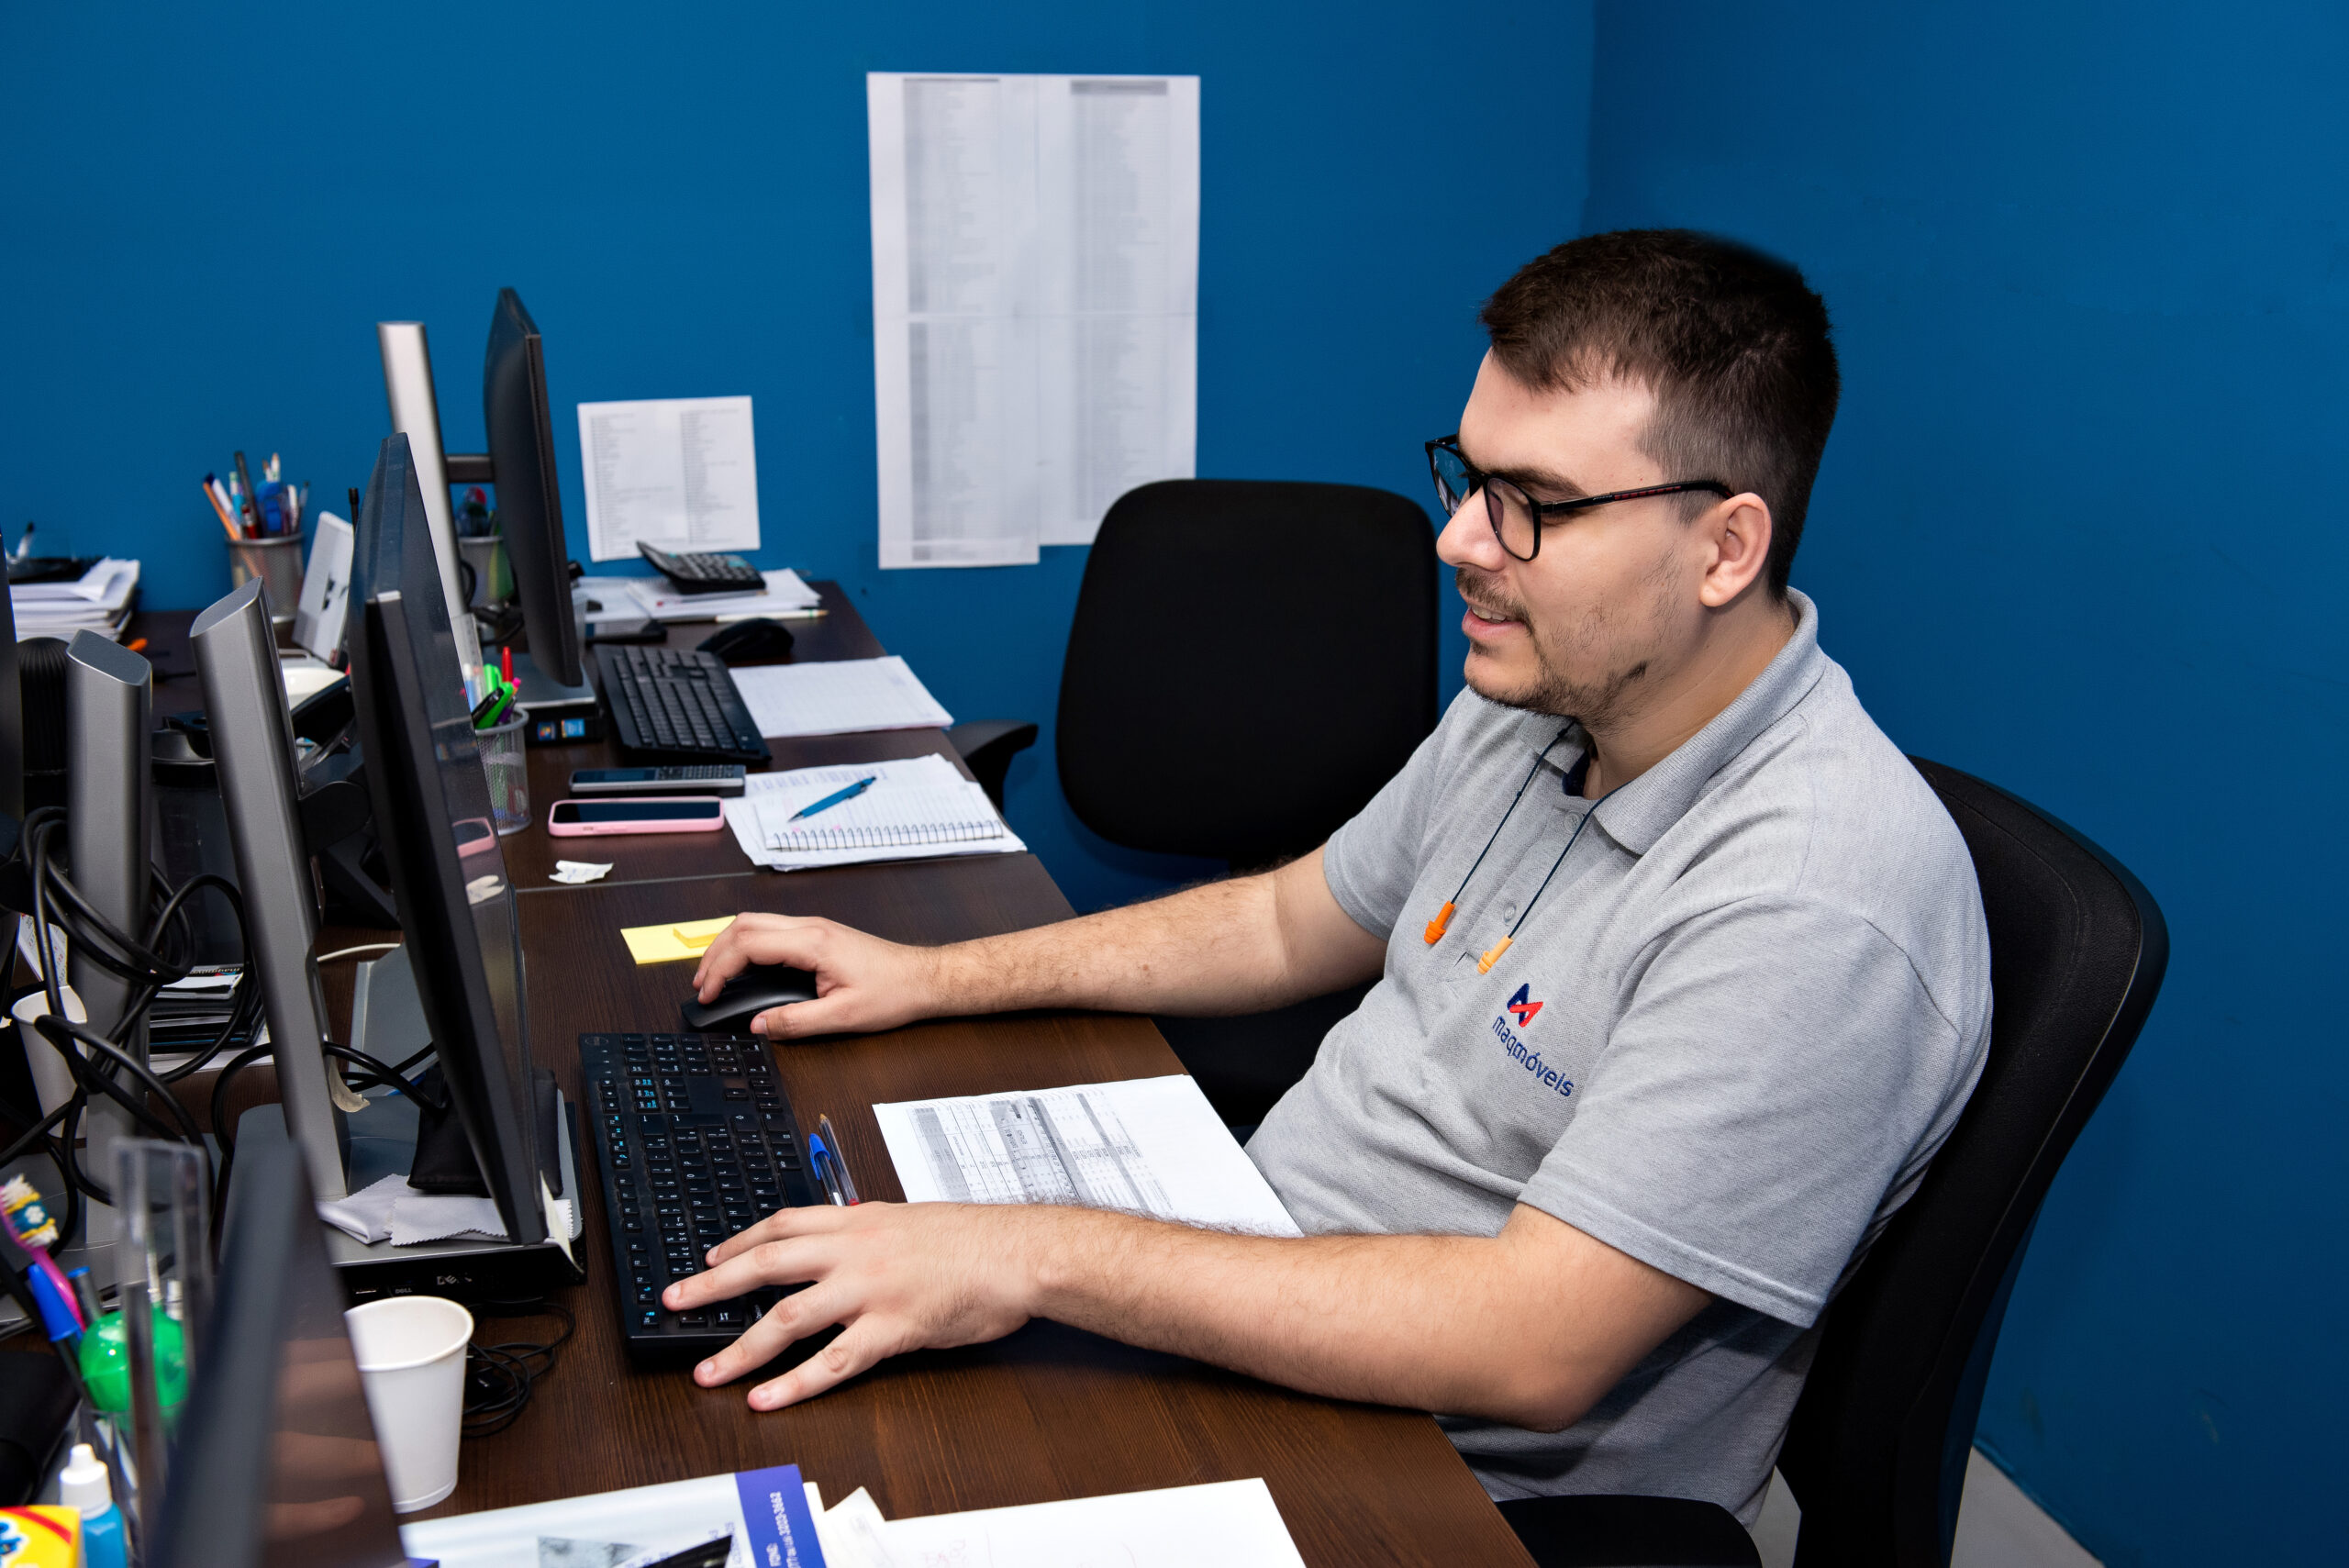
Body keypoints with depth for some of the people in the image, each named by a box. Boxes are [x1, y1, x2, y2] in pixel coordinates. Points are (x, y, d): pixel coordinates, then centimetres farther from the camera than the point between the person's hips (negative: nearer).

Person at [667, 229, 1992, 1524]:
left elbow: (1533, 1347, -32)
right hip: (1257, 1302, 8)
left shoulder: (1823, 898, -29)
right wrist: (935, 977, 11)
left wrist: (1039, 1259, -31)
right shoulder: (1533, 703, 1)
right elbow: (1294, 922, 16)